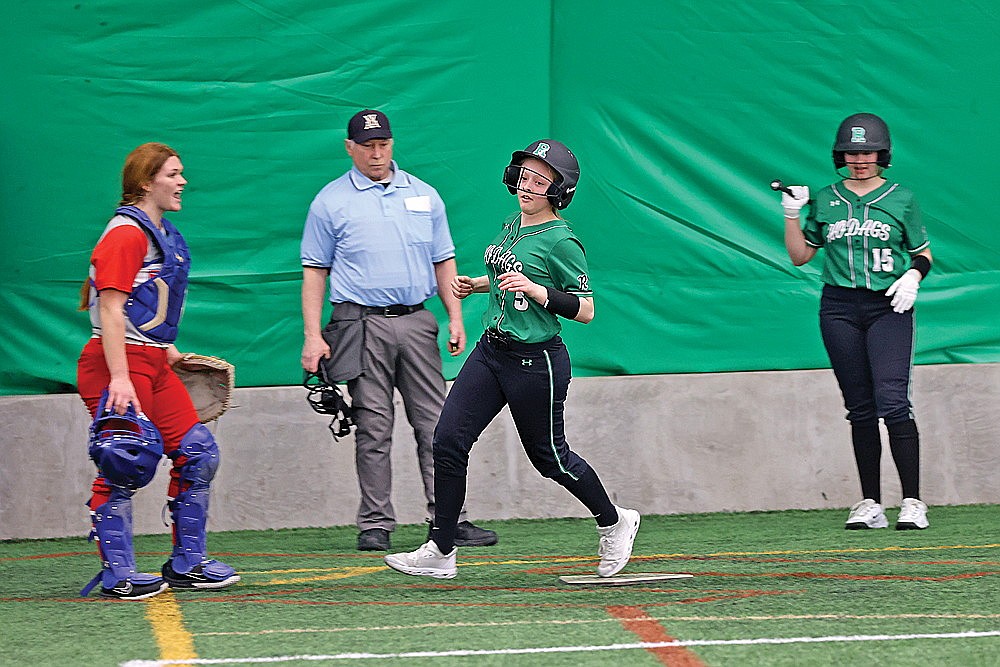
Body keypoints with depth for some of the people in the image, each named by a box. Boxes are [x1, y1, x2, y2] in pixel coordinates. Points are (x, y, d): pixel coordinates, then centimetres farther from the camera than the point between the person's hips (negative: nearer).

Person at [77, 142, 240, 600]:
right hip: (120, 363, -10)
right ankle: (117, 575, 0)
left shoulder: (164, 234, 16)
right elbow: (111, 309, -19)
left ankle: (186, 564, 16)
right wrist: (119, 378, -25)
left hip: (153, 363, 10)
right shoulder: (125, 234, -12)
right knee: (124, 468, -7)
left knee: (198, 454, 7)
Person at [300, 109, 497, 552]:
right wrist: (313, 335, -5)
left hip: (416, 322, 3)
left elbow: (443, 262, 17)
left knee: (434, 423, -1)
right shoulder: (331, 202, 4)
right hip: (363, 324, -3)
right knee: (373, 428, -3)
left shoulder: (424, 196, 14)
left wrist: (455, 317, 7)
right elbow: (315, 271, 3)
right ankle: (375, 525, 2)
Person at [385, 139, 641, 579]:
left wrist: (536, 291, -26)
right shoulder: (512, 225, 10)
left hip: (536, 361, -7)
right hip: (491, 350, 7)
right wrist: (476, 284, 12)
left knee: (548, 455, 8)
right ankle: (440, 552, -1)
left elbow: (586, 310, -15)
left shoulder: (560, 241, -14)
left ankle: (614, 523, 33)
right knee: (448, 439, -5)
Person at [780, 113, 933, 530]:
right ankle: (870, 505, 6)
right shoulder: (825, 201, 12)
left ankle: (912, 502, -14)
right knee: (859, 407, 3)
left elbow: (923, 253, 12)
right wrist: (791, 214, 2)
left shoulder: (901, 199, 7)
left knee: (892, 401, -15)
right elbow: (800, 256, 16)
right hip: (839, 309, 3)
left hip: (889, 308, -3)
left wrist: (913, 276, -8)